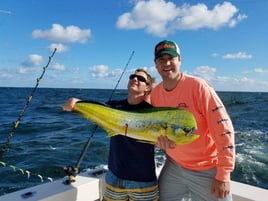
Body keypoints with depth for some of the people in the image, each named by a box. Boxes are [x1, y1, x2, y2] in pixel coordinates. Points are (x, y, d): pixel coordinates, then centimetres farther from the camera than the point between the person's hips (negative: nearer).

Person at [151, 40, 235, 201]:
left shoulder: (198, 86, -19)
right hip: (174, 167, 5)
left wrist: (223, 175, -17)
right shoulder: (154, 94, -4)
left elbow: (224, 130, -19)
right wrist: (160, 139, -16)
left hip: (207, 170, -4)